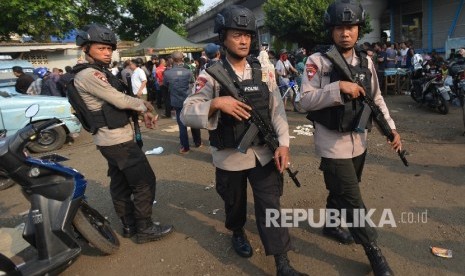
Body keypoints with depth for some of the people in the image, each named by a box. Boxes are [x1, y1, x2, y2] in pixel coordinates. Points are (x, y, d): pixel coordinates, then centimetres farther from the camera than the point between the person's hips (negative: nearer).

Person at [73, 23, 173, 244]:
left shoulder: (100, 72, 14)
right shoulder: (89, 74, -17)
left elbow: (119, 99, 14)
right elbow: (120, 101, -19)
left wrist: (143, 110, -1)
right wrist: (143, 105, -2)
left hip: (112, 139, 10)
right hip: (118, 140, -10)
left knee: (120, 183, 17)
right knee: (145, 182, -3)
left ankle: (129, 225, 30)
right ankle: (144, 229, 8)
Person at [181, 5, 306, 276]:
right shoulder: (211, 75, -9)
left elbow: (277, 109, 1)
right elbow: (187, 114, -13)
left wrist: (283, 143, -10)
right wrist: (216, 103, -29)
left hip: (264, 152, 2)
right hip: (230, 156, -1)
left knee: (271, 205, 3)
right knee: (235, 202, 20)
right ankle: (238, 233, 51)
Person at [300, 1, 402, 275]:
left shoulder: (366, 61, 5)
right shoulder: (318, 61, -12)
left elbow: (377, 99, 11)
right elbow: (306, 100, -18)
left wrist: (391, 129, 5)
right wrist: (339, 87, -28)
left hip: (359, 140, 6)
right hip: (333, 143, -6)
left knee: (343, 190, 21)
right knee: (353, 200, 1)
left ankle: (330, 224, 45)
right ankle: (374, 253, 16)